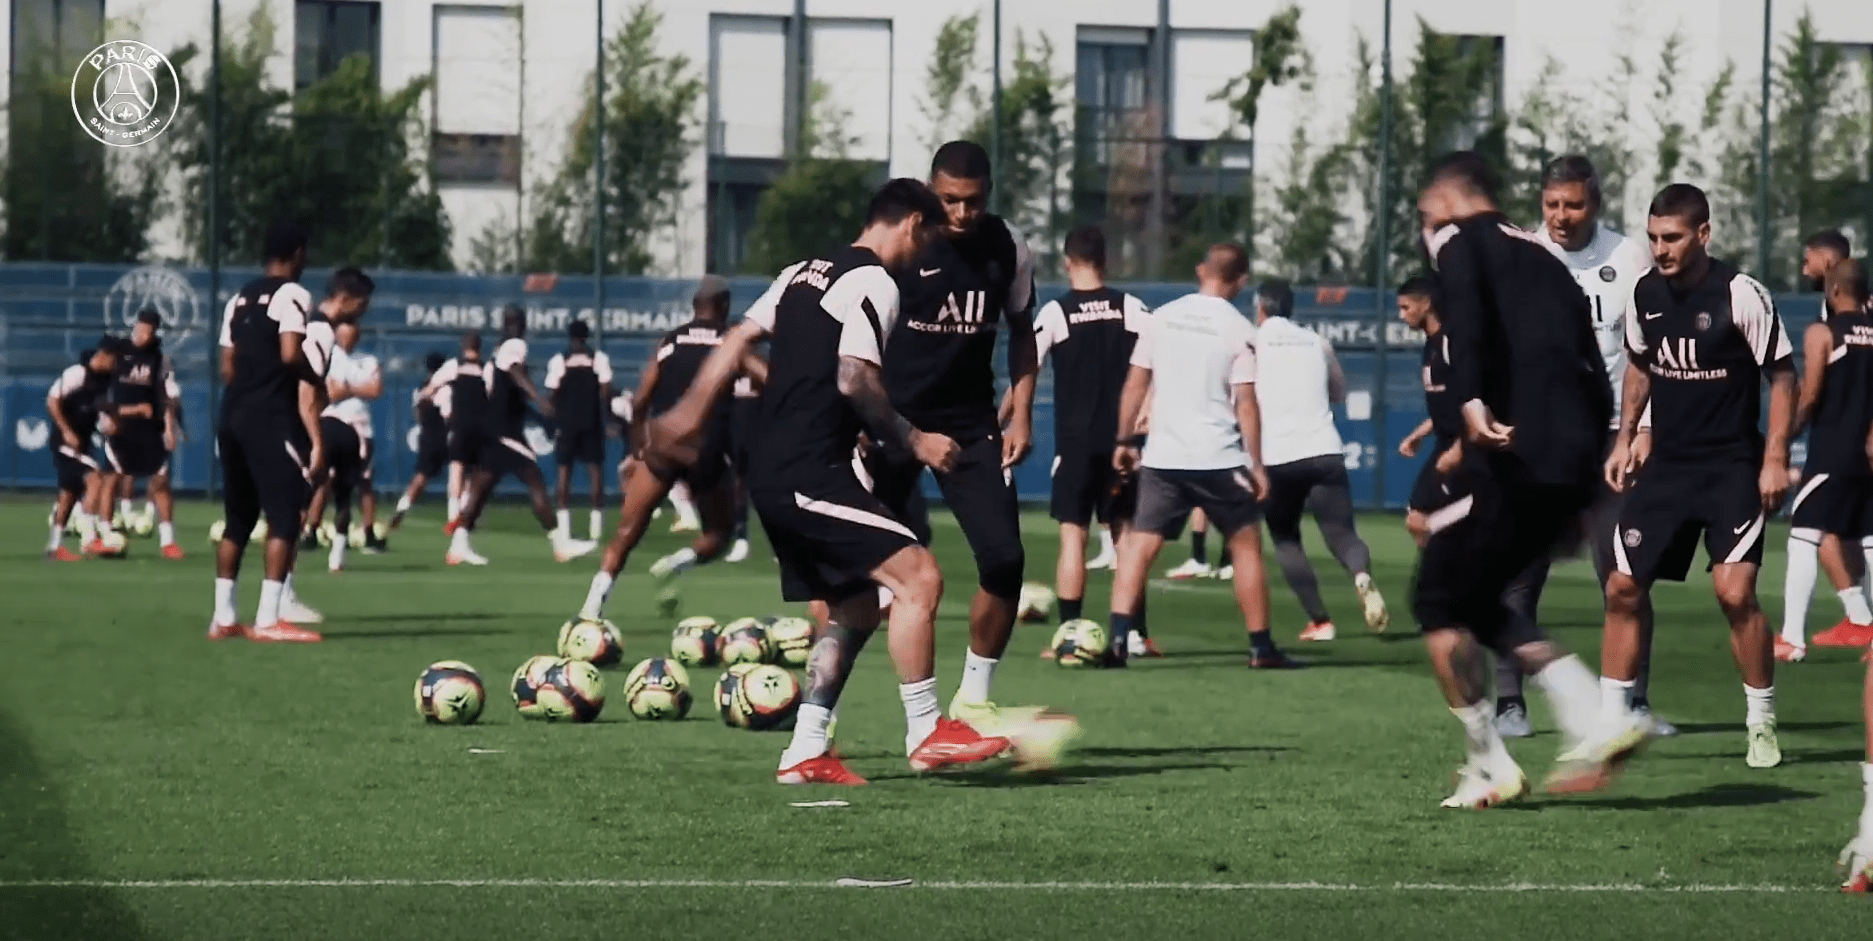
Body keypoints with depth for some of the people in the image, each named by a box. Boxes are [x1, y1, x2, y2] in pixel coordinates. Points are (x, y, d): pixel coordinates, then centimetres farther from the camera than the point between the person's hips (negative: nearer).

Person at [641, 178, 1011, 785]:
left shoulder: (805, 273, 19)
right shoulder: (874, 283, -9)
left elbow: (738, 340, 18)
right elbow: (855, 379, -19)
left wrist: (690, 414, 19)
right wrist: (913, 442, -10)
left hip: (773, 477, 10)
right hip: (810, 476, -10)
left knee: (856, 605, 15)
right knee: (918, 576, -13)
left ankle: (805, 752, 12)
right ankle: (926, 734, -11)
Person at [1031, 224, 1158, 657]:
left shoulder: (1055, 312, -5)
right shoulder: (1130, 307, 2)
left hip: (1075, 442, -2)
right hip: (1122, 440, 2)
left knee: (1073, 535, 0)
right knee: (1126, 532, 11)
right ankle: (1136, 633, 10)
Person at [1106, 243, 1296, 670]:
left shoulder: (1162, 317, 4)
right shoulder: (1239, 330, -6)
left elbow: (1135, 383, 6)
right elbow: (1245, 402, -9)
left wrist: (1124, 440, 15)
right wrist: (1257, 465, -4)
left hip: (1162, 458, 3)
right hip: (1219, 459, -2)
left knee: (1138, 547, 3)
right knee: (1246, 547, 11)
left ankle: (1118, 640, -13)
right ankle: (1261, 647, 14)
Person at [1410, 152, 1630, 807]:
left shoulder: (1458, 239, 5)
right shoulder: (1543, 258, 27)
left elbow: (1466, 315, -18)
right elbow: (1595, 377, 24)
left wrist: (1473, 402, -30)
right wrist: (1582, 490, 26)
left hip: (1513, 455, -8)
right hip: (1574, 458, 8)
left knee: (1439, 603, 7)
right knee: (1477, 599, 20)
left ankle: (1488, 766, 6)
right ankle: (1592, 723, 6)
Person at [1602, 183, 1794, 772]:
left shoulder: (1740, 294, -14)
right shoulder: (1646, 293, 2)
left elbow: (1783, 376, -8)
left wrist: (1775, 458, -14)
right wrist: (1625, 438, 13)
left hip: (1732, 468, -5)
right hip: (1667, 464, 5)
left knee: (1735, 593, -16)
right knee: (1623, 587, 2)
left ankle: (1762, 724, 1)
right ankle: (1612, 721, 12)